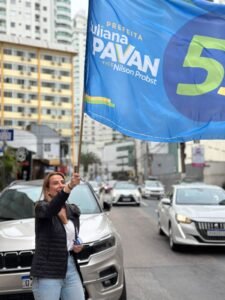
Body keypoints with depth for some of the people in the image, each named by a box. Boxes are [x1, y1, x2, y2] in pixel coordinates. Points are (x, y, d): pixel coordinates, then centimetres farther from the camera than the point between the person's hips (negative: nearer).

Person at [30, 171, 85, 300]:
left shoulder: (73, 210, 9)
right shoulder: (42, 207, -8)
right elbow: (52, 208, -34)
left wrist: (77, 246, 0)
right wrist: (70, 187, -48)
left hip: (71, 268, 5)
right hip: (47, 272, -5)